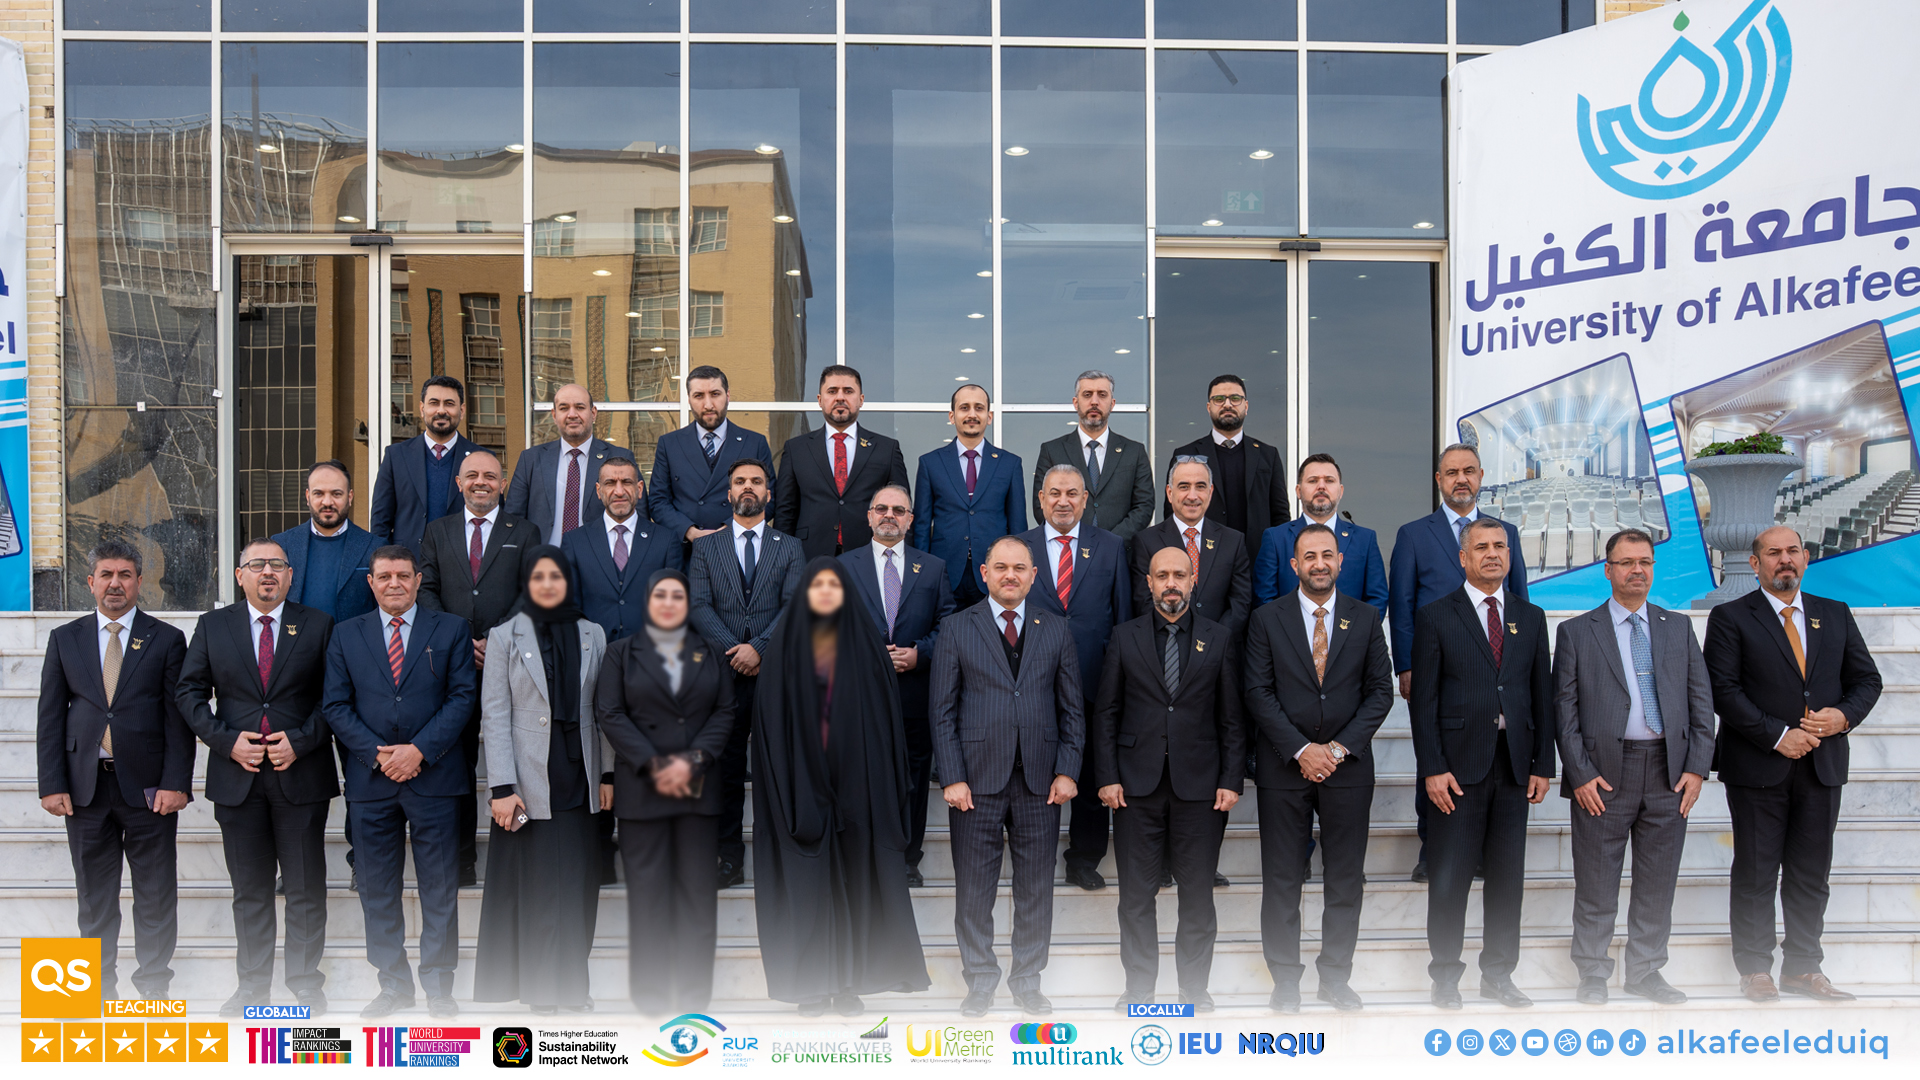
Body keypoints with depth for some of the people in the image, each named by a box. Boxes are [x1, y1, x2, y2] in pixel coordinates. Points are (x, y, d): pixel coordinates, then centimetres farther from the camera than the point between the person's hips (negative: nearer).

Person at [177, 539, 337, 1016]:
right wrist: (227, 740, -8)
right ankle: (252, 986, 18)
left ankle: (306, 984, 14)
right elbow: (190, 692, 5)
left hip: (301, 775, -1)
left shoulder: (318, 625, 4)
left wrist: (300, 741, -11)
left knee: (306, 887, 3)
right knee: (249, 888, 9)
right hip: (237, 777, 1)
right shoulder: (213, 626, 8)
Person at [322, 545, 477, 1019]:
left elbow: (462, 696, -2)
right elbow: (336, 705, 4)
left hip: (434, 775, -2)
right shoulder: (346, 634, 10)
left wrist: (420, 749, -13)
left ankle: (438, 986, 10)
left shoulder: (451, 630, 5)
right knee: (377, 889, 8)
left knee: (440, 887, 1)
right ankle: (393, 983, 19)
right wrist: (376, 753, -9)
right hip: (371, 782, 2)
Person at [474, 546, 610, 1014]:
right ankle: (540, 987, 9)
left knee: (578, 884, 4)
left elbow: (603, 709, 11)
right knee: (536, 883, -1)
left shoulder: (592, 635, 9)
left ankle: (572, 983, 14)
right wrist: (502, 787, -10)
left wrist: (608, 774, 5)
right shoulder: (505, 637, 2)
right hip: (530, 780, -2)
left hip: (580, 777, 3)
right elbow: (494, 716, -3)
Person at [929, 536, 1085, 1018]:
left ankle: (1028, 980, 21)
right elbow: (942, 711, 1)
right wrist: (951, 777, -7)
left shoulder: (1056, 630, 9)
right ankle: (980, 982, 18)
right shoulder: (958, 629, 3)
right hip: (976, 779, -1)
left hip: (1040, 780, 2)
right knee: (974, 887, 4)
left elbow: (1072, 708, 9)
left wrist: (1067, 770, -1)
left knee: (1036, 886, 7)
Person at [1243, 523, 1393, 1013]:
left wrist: (1341, 747, -8)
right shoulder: (1267, 618, 1)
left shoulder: (1366, 618, 6)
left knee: (1346, 880, 6)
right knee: (1282, 880, 2)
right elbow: (1258, 692, -3)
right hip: (1283, 766, -1)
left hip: (1348, 766, 1)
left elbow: (1380, 690, 3)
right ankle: (1285, 981, 12)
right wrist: (1300, 749, -12)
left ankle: (1336, 977, 18)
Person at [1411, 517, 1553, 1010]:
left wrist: (1543, 764, 5)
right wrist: (1432, 767, -10)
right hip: (1459, 765, -4)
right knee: (1450, 876, -1)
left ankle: (1498, 973, 20)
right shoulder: (1435, 617, 0)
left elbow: (1542, 694, 12)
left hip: (1514, 765, 4)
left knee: (1508, 875, 8)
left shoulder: (1531, 618, 12)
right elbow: (1424, 698, -3)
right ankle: (1445, 974, 11)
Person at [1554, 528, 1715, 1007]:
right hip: (1604, 772, -3)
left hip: (1669, 773, 3)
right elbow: (1564, 709, -1)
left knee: (1659, 883, 9)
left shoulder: (1679, 627, 11)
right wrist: (1580, 774, -9)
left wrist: (1697, 768, -1)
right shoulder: (1577, 632, 3)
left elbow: (1701, 701, 9)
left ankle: (1646, 972, 22)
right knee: (1596, 884, 4)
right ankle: (1593, 976, 16)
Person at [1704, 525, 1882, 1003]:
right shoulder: (1730, 618, -2)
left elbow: (1867, 680, 13)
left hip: (1822, 766, 4)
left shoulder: (1836, 615, 12)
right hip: (1758, 767, -4)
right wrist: (1777, 736, -16)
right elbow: (1724, 691, -9)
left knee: (1811, 874, 9)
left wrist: (1844, 715, -8)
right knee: (1755, 874, 2)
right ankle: (1755, 969, 11)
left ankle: (1803, 968, 18)